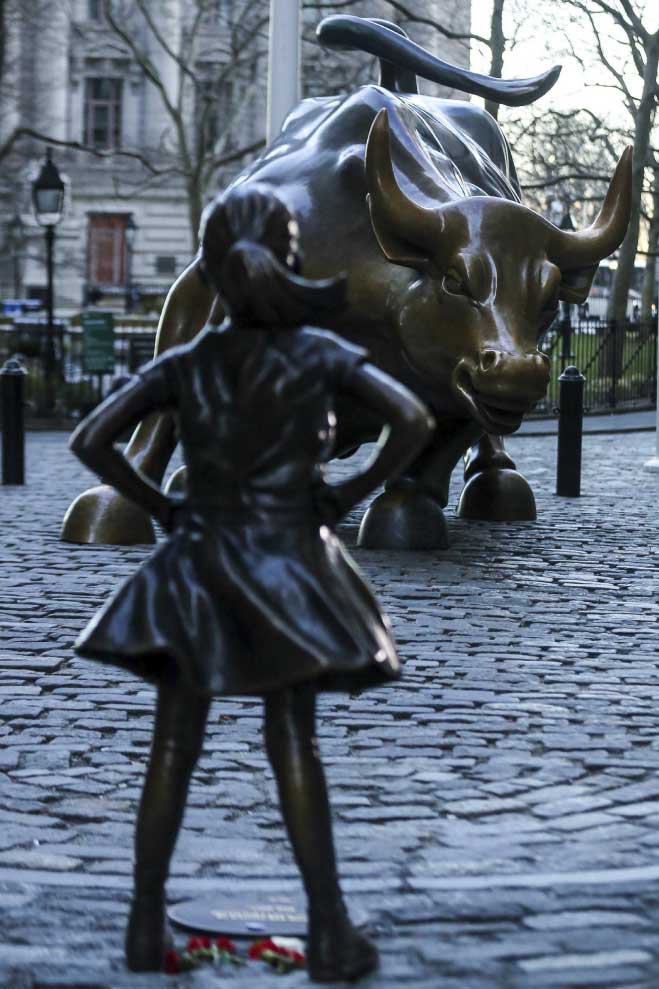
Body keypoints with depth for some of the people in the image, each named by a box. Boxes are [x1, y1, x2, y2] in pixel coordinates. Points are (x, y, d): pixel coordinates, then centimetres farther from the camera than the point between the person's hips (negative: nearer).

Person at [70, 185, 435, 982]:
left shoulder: (184, 365, -1)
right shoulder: (320, 355, -5)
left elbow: (90, 440, -7)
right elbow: (413, 422, -16)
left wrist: (157, 505, 3)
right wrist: (347, 496, -6)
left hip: (197, 566, 1)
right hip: (286, 565, -1)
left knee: (173, 750, 6)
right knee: (294, 746, 4)